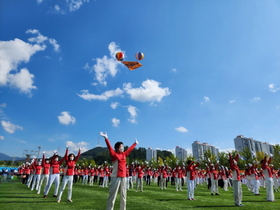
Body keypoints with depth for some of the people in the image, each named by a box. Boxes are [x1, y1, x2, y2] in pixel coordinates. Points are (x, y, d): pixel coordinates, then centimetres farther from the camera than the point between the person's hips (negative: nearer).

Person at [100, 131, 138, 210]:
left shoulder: (124, 154, 10)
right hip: (116, 177, -6)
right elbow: (109, 147, -19)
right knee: (112, 195, -3)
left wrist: (135, 143, 38)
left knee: (123, 196, 14)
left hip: (123, 177, 7)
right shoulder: (114, 154, -6)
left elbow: (130, 149, 25)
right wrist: (106, 138, -32)